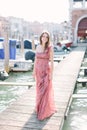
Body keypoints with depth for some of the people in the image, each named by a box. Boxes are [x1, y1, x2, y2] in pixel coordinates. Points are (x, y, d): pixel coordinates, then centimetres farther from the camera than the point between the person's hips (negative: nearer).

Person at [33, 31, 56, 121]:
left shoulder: (50, 48, -10)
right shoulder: (38, 47, 5)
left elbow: (52, 61, -10)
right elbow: (36, 59, 11)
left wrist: (51, 74, -13)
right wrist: (34, 70, 10)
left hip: (46, 71, -5)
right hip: (39, 71, 5)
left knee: (45, 91, -4)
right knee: (39, 90, 16)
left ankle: (44, 111, 5)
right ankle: (40, 106, 36)